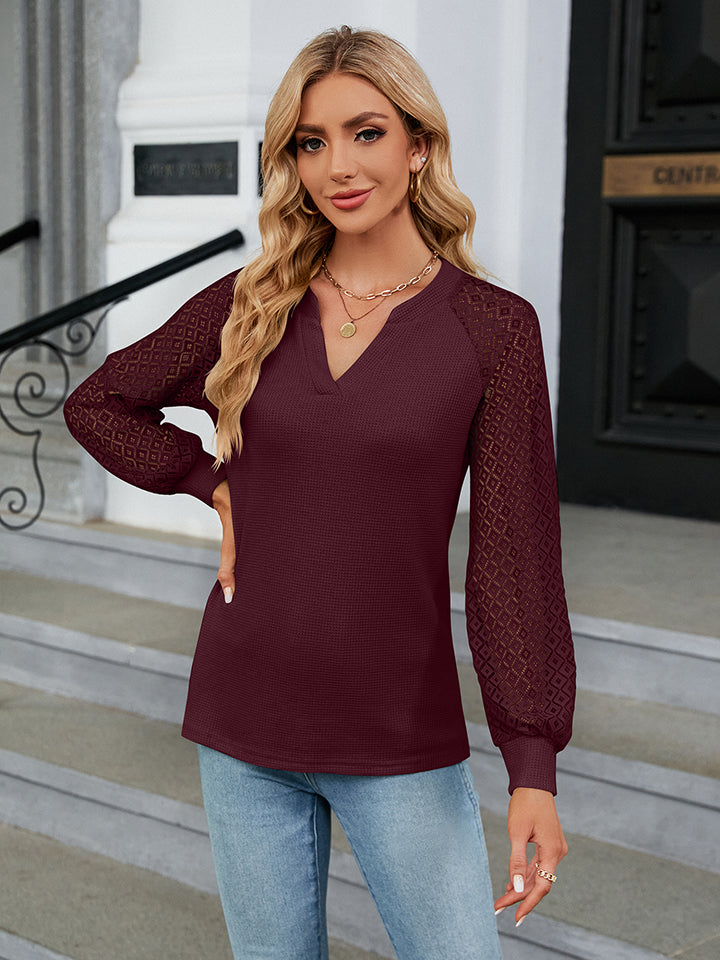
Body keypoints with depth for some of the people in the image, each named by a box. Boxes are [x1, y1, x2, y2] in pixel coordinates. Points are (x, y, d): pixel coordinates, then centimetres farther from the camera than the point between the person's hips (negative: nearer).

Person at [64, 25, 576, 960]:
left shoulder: (493, 327, -7)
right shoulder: (248, 305, 1)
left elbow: (514, 552, -8)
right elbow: (97, 403, 14)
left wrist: (534, 767, -13)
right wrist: (216, 484, 0)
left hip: (401, 738, -2)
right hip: (245, 718, 3)